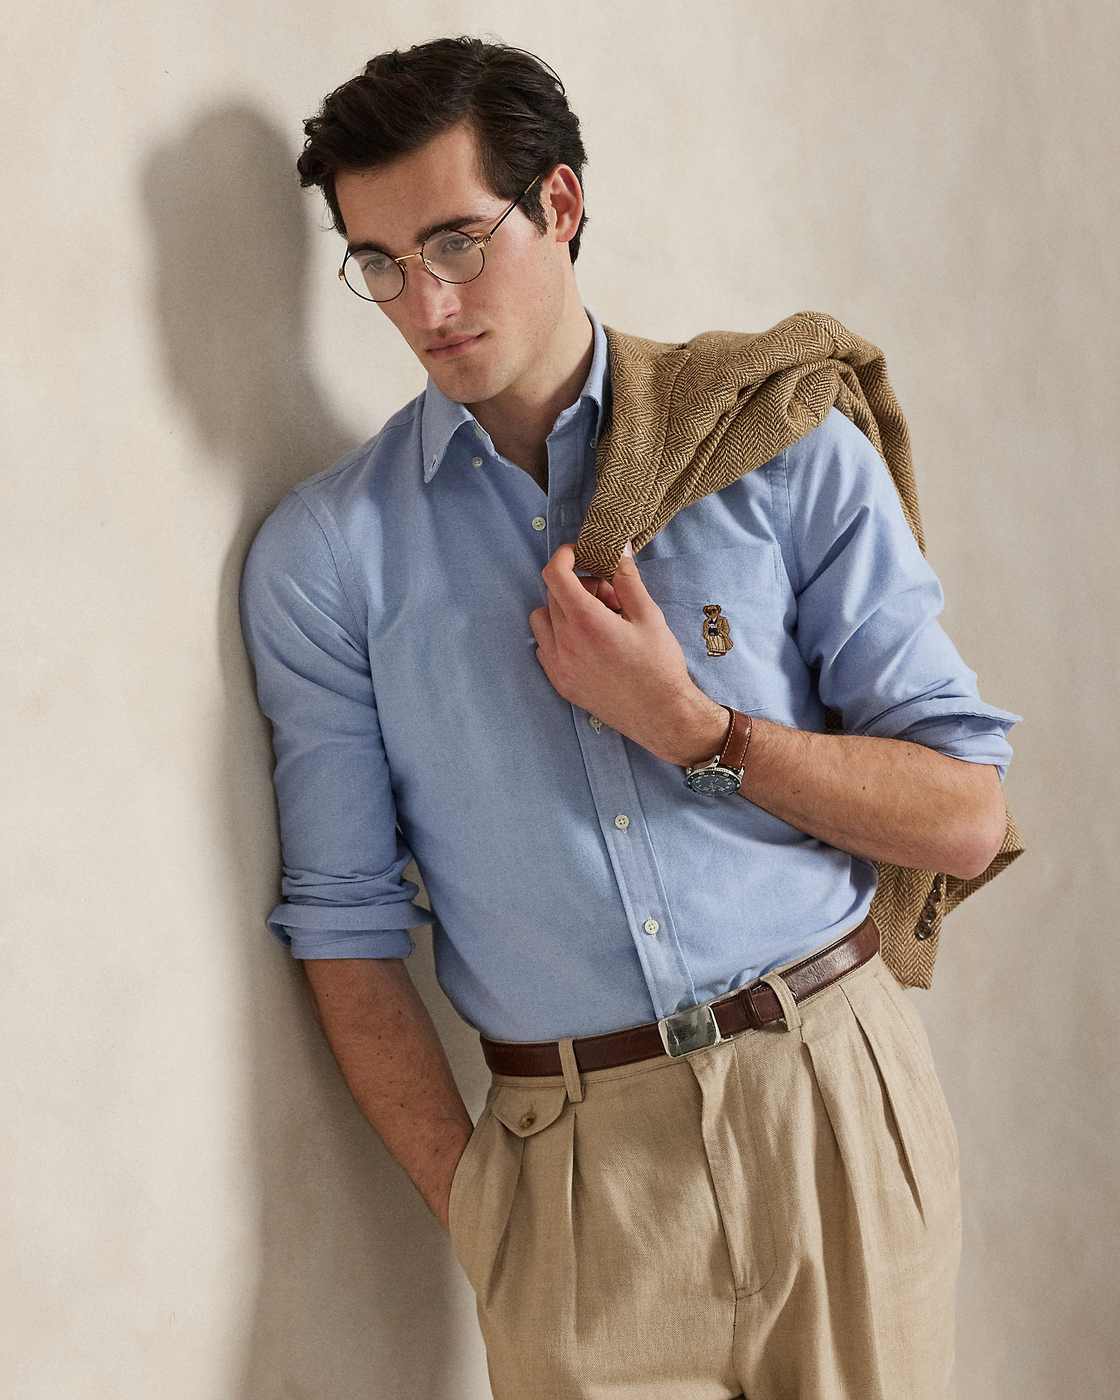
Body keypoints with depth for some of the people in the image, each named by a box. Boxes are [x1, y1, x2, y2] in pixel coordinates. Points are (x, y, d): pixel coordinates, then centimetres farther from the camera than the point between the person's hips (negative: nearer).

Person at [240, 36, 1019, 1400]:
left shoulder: (787, 451, 0)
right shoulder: (321, 556, 1)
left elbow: (967, 816, -1)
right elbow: (346, 923, 1)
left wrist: (692, 728, -13)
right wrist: (475, 1210, -7)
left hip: (834, 1096, 1)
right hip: (573, 1162, 0)